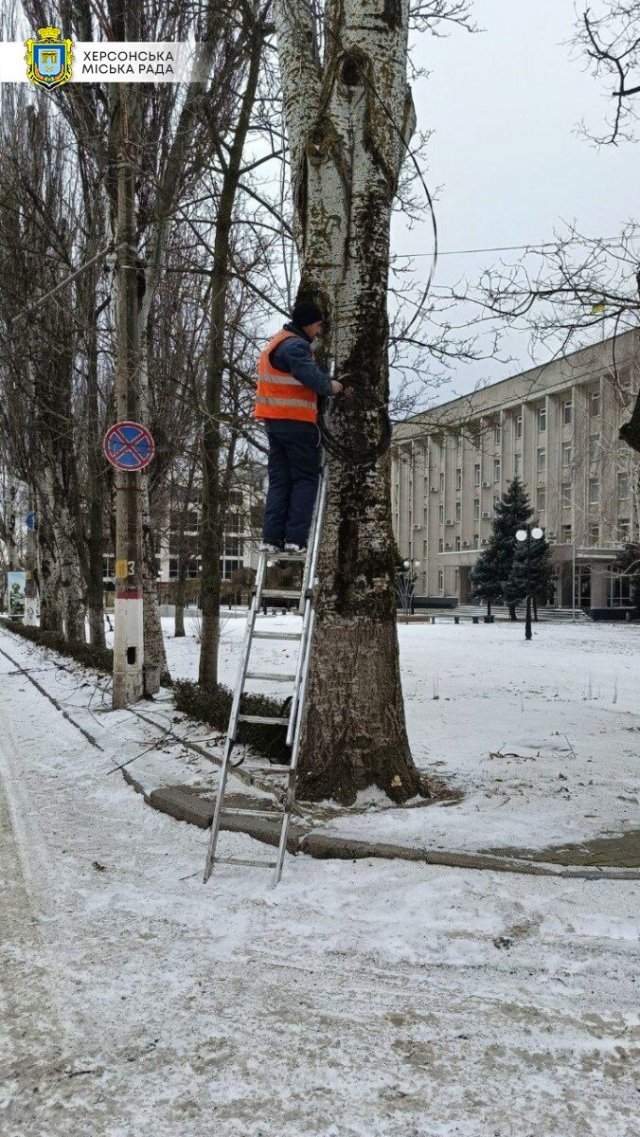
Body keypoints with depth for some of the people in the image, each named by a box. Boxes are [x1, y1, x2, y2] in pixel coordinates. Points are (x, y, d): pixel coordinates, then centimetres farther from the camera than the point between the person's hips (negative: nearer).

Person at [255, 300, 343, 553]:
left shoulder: (277, 343, 21)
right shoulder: (295, 346, -12)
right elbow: (310, 376, -24)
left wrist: (328, 381, 6)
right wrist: (330, 386, -6)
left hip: (274, 421, 9)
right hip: (296, 422, -9)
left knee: (278, 480, 10)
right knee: (305, 480, -1)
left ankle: (271, 538, 5)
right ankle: (295, 538, -6)